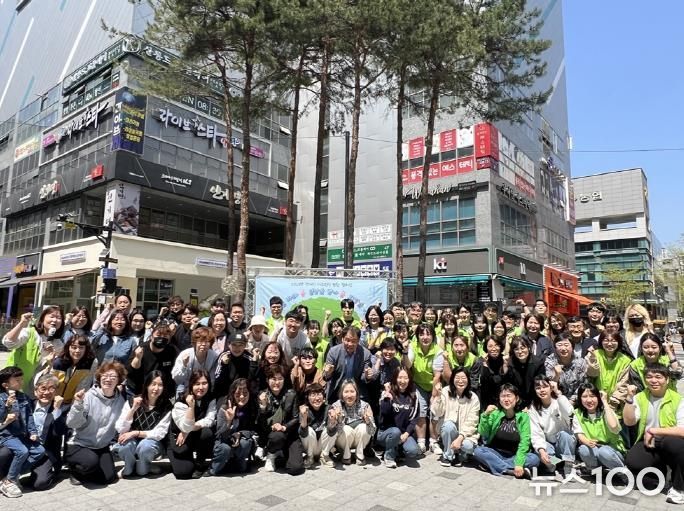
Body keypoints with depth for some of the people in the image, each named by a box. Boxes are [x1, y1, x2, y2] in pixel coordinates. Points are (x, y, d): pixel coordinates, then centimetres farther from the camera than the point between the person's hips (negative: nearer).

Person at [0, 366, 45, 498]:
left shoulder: (24, 397, 7)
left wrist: (33, 432, 0)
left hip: (21, 434, 6)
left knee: (40, 450, -6)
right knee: (22, 451, -28)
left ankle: (13, 475, 4)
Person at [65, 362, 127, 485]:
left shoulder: (120, 400, -4)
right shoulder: (89, 396, -15)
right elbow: (71, 424, -18)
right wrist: (78, 404, -33)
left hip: (102, 447, 4)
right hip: (79, 444, -4)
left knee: (109, 477, -10)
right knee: (91, 461, -32)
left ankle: (82, 472, 20)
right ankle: (74, 469, 4)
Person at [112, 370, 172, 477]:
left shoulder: (166, 407, -11)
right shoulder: (132, 401, -7)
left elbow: (160, 433, -15)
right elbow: (121, 429, -13)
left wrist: (136, 433, -23)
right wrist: (133, 409, -25)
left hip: (152, 442, -1)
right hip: (132, 442, 1)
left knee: (146, 445, -34)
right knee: (125, 445, -33)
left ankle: (142, 468, -1)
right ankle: (129, 468, 0)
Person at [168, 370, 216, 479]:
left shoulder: (211, 400, -7)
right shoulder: (181, 403, -17)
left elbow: (209, 421, -18)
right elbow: (186, 427, -25)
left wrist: (186, 432, -20)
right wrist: (191, 406, -37)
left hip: (197, 439, 3)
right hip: (179, 442, -2)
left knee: (207, 432, -31)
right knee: (183, 472, -22)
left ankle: (200, 463, -6)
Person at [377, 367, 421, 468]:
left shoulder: (412, 397, 6)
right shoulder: (387, 393, -4)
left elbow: (414, 418, 2)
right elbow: (384, 413, -18)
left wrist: (406, 433, -11)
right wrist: (387, 396, -25)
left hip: (405, 433, 2)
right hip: (386, 432, -2)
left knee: (414, 452, -25)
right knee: (395, 432, -35)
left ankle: (398, 448, 8)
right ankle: (389, 456, -8)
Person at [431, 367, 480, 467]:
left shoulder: (473, 398, -8)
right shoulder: (446, 392, -8)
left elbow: (471, 423, -11)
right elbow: (437, 414, -13)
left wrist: (460, 438, -24)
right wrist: (438, 396, -26)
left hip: (466, 433, 0)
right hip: (448, 431, 0)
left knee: (468, 446, -32)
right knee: (449, 424, -33)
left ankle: (460, 454, 8)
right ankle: (448, 455, -8)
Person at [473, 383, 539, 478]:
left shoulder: (523, 416, -4)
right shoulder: (495, 413, -2)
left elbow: (524, 441, -13)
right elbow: (483, 434, -10)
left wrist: (519, 463, -27)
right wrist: (485, 415, -25)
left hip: (514, 456, 0)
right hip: (495, 454, 0)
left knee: (535, 459, -26)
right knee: (478, 451, -27)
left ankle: (497, 466, -24)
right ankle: (511, 470, -28)